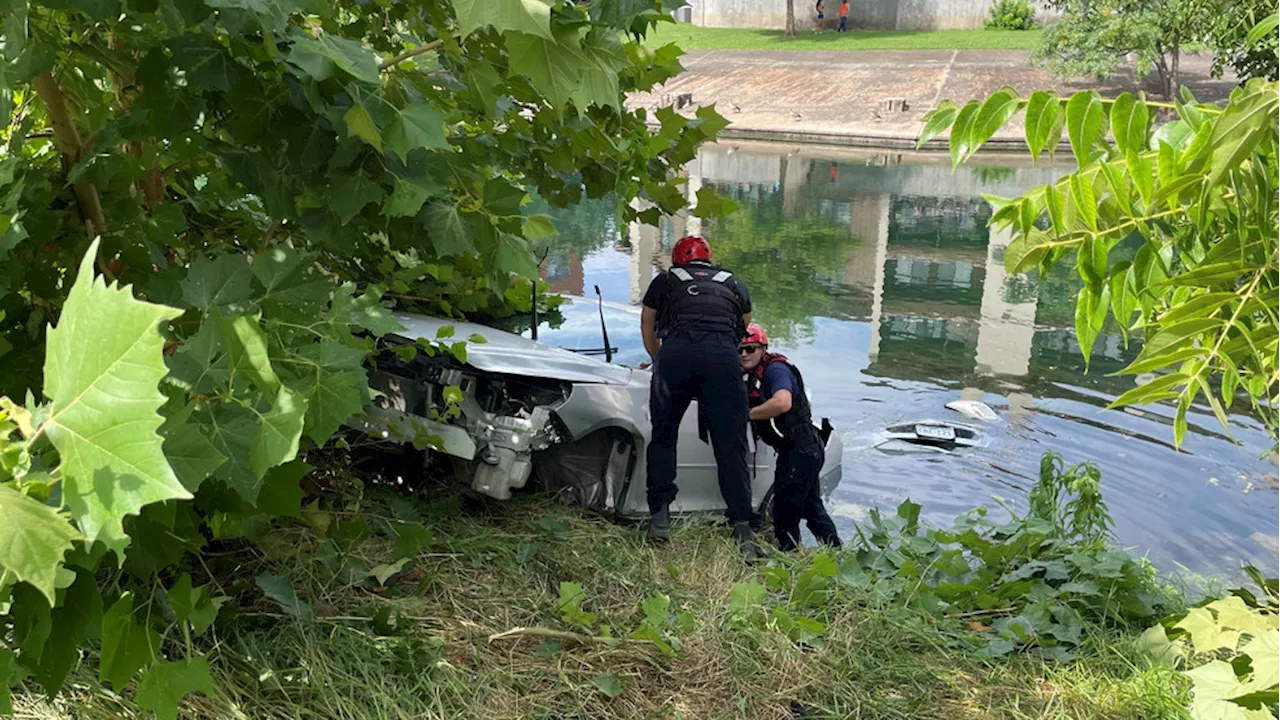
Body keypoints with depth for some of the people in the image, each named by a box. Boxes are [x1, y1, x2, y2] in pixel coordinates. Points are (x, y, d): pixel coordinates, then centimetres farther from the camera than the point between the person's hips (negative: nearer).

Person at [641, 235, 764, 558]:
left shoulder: (663, 282, 28)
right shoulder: (735, 284, 32)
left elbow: (648, 332, 34)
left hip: (675, 353, 0)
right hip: (723, 356, 1)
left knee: (663, 437, 14)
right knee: (731, 446, 4)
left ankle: (659, 519, 8)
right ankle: (743, 530, 0)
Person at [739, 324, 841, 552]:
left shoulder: (775, 369, -13)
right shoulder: (754, 377, 16)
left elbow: (782, 403, -31)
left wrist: (746, 415, -22)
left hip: (801, 450, -11)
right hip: (806, 450, 11)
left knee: (785, 511, -7)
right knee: (812, 508, 19)